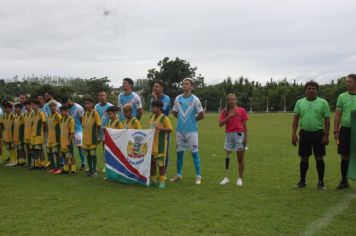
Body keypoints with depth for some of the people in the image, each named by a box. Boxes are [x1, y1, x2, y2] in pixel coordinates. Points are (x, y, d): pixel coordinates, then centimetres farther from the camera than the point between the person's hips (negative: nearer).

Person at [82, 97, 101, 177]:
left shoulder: (95, 113, -9)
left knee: (93, 154, -4)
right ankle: (90, 170, 20)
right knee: (88, 154, 11)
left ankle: (94, 171, 2)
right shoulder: (85, 114, 10)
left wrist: (97, 135, -11)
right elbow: (84, 125, 16)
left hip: (93, 137, -6)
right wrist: (85, 134, 10)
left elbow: (98, 125, -10)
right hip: (86, 137, 6)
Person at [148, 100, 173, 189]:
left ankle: (162, 181, 8)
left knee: (160, 163, -2)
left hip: (160, 144, -7)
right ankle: (153, 180, 24)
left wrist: (160, 128, -28)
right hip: (151, 143, 7)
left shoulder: (164, 118, -10)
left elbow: (170, 129, -16)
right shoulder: (152, 117, 12)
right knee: (152, 162, 12)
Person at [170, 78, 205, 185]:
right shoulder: (178, 98, 7)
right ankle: (178, 174, 23)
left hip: (191, 130, -4)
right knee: (179, 152, 11)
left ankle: (198, 176, 7)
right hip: (180, 130, 5)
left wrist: (193, 120, 4)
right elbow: (175, 112, 18)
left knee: (194, 152, -1)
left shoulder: (195, 99, -6)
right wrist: (182, 120, 9)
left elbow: (201, 115, -6)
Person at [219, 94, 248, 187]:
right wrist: (229, 116, -16)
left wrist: (245, 137, -4)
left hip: (239, 134, -2)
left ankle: (240, 178, 13)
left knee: (240, 158, 3)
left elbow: (245, 125, 2)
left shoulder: (241, 110, 1)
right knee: (227, 157, 4)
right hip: (228, 135, 2)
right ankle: (226, 177, 12)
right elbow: (220, 124, -7)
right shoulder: (224, 112, 5)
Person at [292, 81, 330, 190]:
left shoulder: (323, 102, -1)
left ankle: (321, 182, 15)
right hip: (304, 134, 2)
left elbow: (327, 120, -1)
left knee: (319, 158, 2)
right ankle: (302, 181, 20)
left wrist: (326, 135, -7)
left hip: (318, 133, -2)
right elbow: (295, 119, 5)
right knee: (304, 158, 8)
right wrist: (293, 134, -1)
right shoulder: (299, 102, 5)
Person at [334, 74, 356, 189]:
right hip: (345, 129, 2)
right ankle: (344, 181, 17)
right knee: (344, 156, 6)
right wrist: (335, 131, 0)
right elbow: (337, 116, 5)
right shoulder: (342, 97, 5)